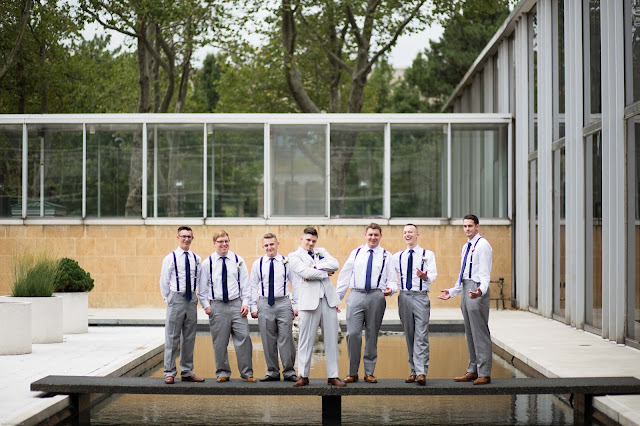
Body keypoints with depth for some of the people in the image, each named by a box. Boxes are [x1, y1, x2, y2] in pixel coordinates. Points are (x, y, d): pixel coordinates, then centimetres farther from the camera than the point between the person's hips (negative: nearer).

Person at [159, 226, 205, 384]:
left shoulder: (196, 259, 8)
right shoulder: (170, 258, -2)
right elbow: (164, 281, 2)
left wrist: (196, 297, 7)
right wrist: (168, 300, 0)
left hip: (192, 300, 4)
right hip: (176, 298, -4)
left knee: (190, 337, 9)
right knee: (172, 337, -3)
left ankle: (187, 372, 17)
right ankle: (170, 373, 2)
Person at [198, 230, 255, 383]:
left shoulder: (238, 260, 5)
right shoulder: (207, 263, 3)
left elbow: (245, 283, 6)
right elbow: (202, 286, 6)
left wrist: (246, 303, -2)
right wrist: (206, 305, -2)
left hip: (236, 304, 0)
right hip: (217, 306, 0)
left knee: (243, 338, -4)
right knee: (219, 342, 4)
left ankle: (247, 373, 5)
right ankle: (223, 372, 16)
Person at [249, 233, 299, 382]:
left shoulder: (287, 262, 3)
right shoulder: (257, 264, 7)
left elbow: (295, 284, 5)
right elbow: (254, 286, 9)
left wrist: (296, 305, 1)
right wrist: (253, 307, 3)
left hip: (283, 303, -1)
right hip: (265, 304, 1)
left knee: (286, 339, -2)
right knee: (268, 341, 5)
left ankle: (289, 372, 8)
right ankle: (272, 372, 14)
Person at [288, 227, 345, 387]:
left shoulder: (322, 252, 19)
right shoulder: (294, 256, 6)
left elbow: (335, 265, 0)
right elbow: (305, 273, -11)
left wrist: (315, 267, -8)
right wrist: (324, 273, -1)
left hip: (328, 299, 4)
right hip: (309, 300, -4)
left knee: (331, 339, 4)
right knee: (306, 340, -2)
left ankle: (333, 376, 8)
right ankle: (303, 376, 5)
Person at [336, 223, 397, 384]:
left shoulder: (386, 256, 9)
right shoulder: (355, 253, 12)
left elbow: (392, 280, 7)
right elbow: (344, 277, 12)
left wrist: (391, 289, -16)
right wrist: (336, 298, 8)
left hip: (376, 296, 0)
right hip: (356, 295, 0)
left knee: (372, 334, 5)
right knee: (353, 333, -8)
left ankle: (369, 372, 14)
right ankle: (352, 373, 2)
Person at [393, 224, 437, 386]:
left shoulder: (428, 254, 4)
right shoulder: (397, 257, 14)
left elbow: (433, 275, -7)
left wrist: (425, 276, -29)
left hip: (420, 297, -4)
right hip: (404, 297, 4)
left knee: (421, 336, -11)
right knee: (409, 336, 7)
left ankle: (421, 373, -16)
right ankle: (413, 371, 12)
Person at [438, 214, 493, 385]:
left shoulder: (482, 245, -9)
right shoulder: (466, 246, 19)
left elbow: (485, 272, -18)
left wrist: (481, 291, -34)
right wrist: (452, 291, 24)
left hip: (476, 289, -9)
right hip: (465, 288, 9)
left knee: (480, 333, -7)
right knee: (469, 333, 12)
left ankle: (484, 374, -4)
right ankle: (473, 371, 19)